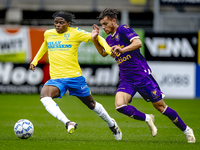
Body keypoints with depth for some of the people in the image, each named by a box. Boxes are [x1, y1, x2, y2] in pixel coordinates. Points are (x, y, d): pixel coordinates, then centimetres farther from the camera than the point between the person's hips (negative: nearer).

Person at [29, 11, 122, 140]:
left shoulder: (75, 33, -5)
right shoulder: (48, 34, 8)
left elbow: (97, 38, 0)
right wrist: (35, 61, 24)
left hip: (74, 76, -2)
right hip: (56, 78, 2)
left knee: (91, 104, 13)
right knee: (44, 96, -30)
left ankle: (112, 124, 40)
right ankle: (67, 123, -38)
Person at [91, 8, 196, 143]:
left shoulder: (124, 30, -9)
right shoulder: (110, 39, 13)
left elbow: (138, 43, -25)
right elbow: (103, 53, 31)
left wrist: (122, 50, -39)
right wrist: (95, 39, 15)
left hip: (142, 75, -6)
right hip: (126, 80, 6)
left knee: (160, 106, -3)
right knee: (120, 105, -19)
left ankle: (186, 130, 13)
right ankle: (147, 119, 4)